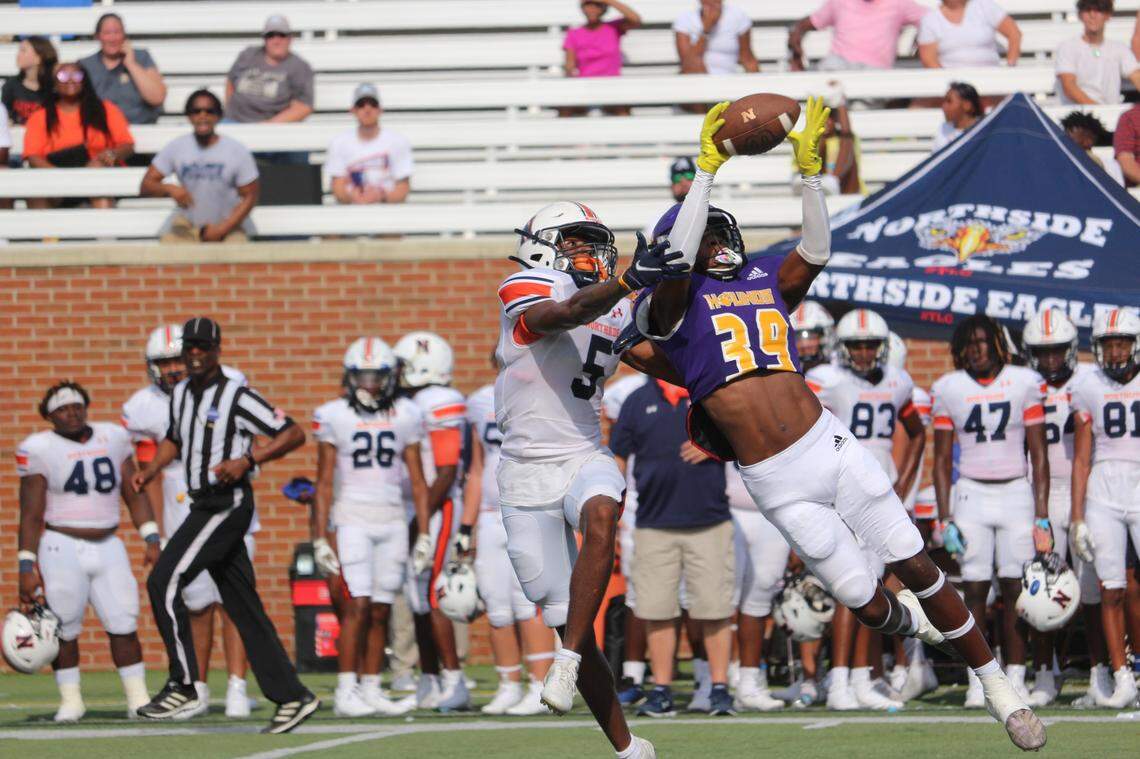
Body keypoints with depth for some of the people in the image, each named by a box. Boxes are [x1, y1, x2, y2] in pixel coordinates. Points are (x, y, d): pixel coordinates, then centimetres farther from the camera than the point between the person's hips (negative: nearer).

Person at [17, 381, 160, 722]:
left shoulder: (113, 439, 8)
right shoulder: (40, 449, -4)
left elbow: (135, 494, 13)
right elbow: (31, 515, -4)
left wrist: (152, 540, 4)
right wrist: (26, 567, -8)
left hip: (108, 548, 3)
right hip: (62, 548, -3)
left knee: (123, 625, -1)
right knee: (63, 629, -1)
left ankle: (138, 697, 5)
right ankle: (70, 700, 10)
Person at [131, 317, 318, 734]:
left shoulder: (237, 397, -11)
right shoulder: (180, 394, 13)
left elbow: (293, 434, -12)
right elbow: (174, 439, 32)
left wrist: (247, 460, -22)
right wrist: (149, 471, 15)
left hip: (228, 503, -8)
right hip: (204, 506, 8)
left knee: (164, 582, -14)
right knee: (243, 606, 7)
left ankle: (183, 686, -9)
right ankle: (290, 695, 9)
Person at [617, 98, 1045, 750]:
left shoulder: (767, 282, 14)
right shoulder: (672, 304, -1)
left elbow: (817, 251, 0)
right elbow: (679, 257, -18)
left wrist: (809, 171, -7)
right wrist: (707, 170, -19)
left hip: (830, 446, 3)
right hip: (778, 483, -3)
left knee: (918, 569, -1)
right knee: (868, 605, 2)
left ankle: (999, 689, 9)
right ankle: (914, 622, 39)